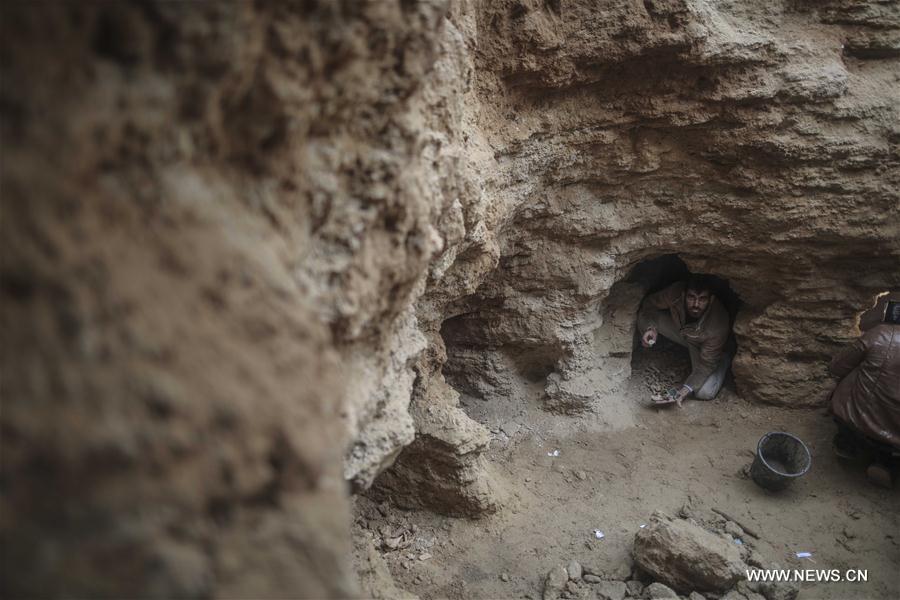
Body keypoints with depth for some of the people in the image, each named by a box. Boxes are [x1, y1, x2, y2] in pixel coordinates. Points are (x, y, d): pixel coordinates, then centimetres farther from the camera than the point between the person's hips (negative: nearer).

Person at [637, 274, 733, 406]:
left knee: (704, 393, -25)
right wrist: (650, 328, -33)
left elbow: (706, 364, -30)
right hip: (682, 331, 3)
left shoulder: (719, 325, -40)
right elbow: (650, 303, -13)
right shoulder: (676, 293, -34)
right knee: (644, 318, -20)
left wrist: (685, 390, -42)